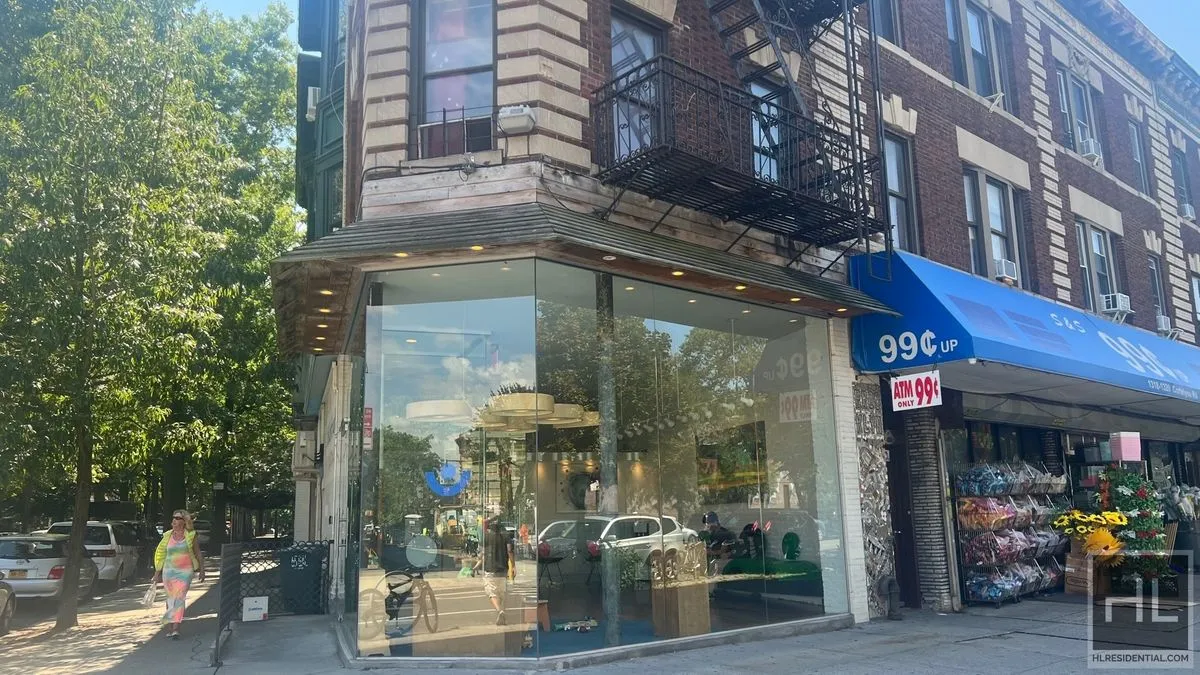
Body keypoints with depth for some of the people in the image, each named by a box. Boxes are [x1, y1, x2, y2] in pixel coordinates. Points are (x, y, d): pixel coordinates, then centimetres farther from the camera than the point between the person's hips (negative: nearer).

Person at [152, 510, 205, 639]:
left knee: (179, 598, -12)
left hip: (185, 571, -3)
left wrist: (201, 570, 3)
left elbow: (198, 554, 6)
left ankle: (176, 629, -15)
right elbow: (161, 554, 11)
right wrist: (157, 573, 9)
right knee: (170, 599, 9)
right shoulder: (167, 536, 7)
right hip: (169, 571, 3)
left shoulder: (190, 535, 1)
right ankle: (172, 628, 23)